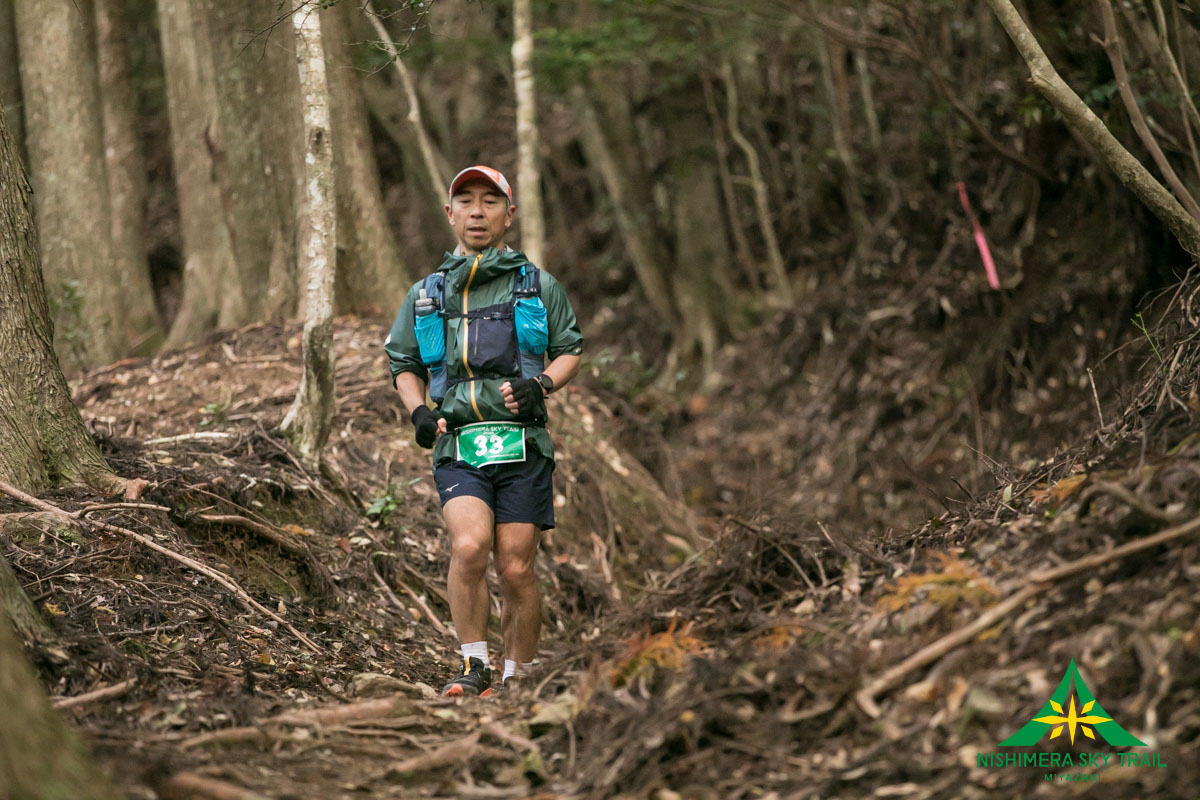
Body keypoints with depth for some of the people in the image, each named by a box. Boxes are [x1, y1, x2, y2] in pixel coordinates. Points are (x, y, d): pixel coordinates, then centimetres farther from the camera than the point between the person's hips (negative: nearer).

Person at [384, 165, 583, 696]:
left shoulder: (540, 287, 12)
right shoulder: (426, 294, 16)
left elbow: (571, 350, 15)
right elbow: (402, 363, 25)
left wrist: (542, 384, -6)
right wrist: (419, 411, 6)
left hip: (522, 445, 0)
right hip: (458, 446, 0)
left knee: (516, 569, -2)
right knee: (469, 546, -23)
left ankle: (517, 677, 16)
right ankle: (474, 666, -9)